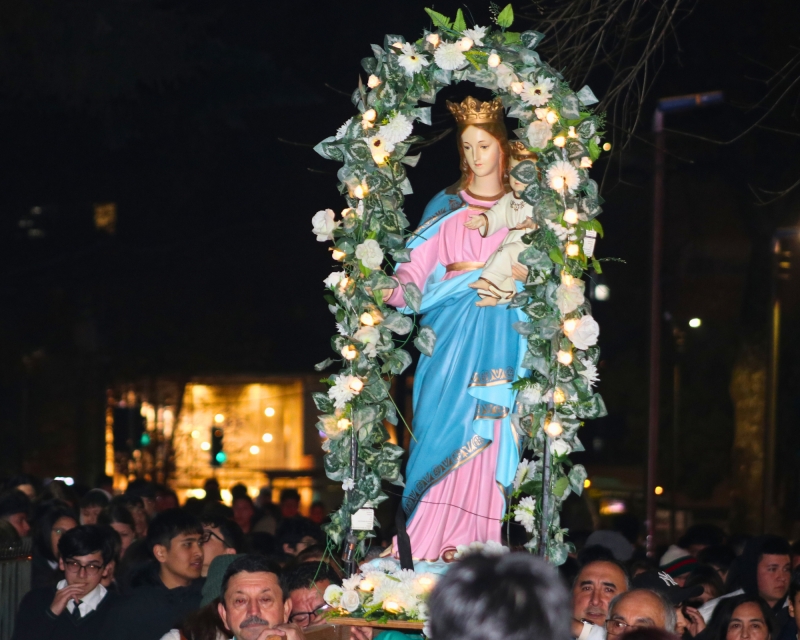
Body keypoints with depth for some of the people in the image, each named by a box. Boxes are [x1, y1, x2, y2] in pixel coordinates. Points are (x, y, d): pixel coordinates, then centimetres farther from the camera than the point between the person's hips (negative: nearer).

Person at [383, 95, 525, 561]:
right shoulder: (447, 206, 13)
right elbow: (418, 267, 3)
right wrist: (397, 289, -15)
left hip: (500, 335, 0)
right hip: (451, 330, 0)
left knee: (486, 438, -7)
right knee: (442, 432, -9)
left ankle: (471, 549, -7)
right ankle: (429, 546, -10)